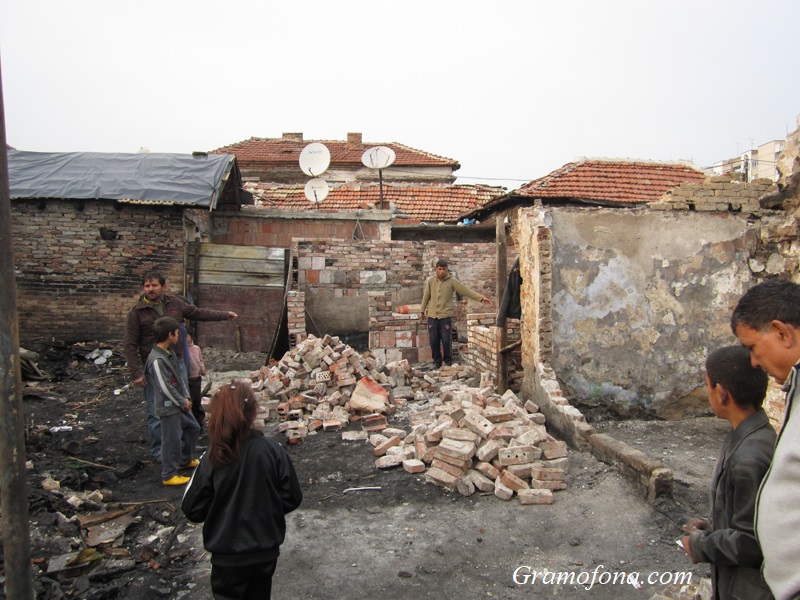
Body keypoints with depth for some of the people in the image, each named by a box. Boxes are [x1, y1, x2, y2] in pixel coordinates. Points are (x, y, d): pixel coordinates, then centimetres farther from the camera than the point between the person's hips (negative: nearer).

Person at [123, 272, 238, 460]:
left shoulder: (175, 303, 4)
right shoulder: (137, 312, -7)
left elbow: (199, 313, 17)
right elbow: (129, 345, -7)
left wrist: (225, 315, 17)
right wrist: (136, 373, -13)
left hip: (177, 364, 4)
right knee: (156, 412, 3)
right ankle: (158, 449, 20)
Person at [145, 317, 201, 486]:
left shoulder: (170, 353, 8)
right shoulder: (157, 360, -23)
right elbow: (165, 387, -23)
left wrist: (186, 397, 3)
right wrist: (183, 402, -14)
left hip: (180, 404, 10)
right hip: (168, 407, -10)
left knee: (193, 428, 21)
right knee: (172, 440, -1)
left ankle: (185, 460, 39)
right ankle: (168, 475, 12)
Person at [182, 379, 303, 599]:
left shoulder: (211, 460, -21)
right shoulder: (274, 451, -18)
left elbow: (193, 510, -11)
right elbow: (292, 498, -9)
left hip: (228, 558, -2)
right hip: (267, 551, 2)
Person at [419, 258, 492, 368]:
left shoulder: (452, 281, -2)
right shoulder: (430, 281, 3)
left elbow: (466, 291, -4)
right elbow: (426, 297, 12)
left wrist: (481, 298, -9)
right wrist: (422, 311, 15)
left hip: (446, 316, -2)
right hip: (432, 316, 2)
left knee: (446, 341, -4)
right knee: (434, 341, 3)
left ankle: (448, 361, 16)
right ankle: (437, 361, 19)